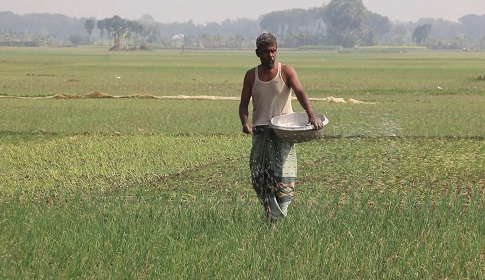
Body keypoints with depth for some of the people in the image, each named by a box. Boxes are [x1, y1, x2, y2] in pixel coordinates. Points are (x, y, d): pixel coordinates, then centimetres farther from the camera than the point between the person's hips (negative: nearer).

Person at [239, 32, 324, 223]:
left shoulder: (286, 71, 0)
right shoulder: (251, 75, 8)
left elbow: (300, 93, -14)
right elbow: (244, 103, 10)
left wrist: (311, 115, -31)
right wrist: (245, 122, -12)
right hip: (260, 131, 3)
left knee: (283, 176, -10)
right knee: (259, 176, -1)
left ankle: (279, 217, -9)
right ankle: (271, 214, 9)